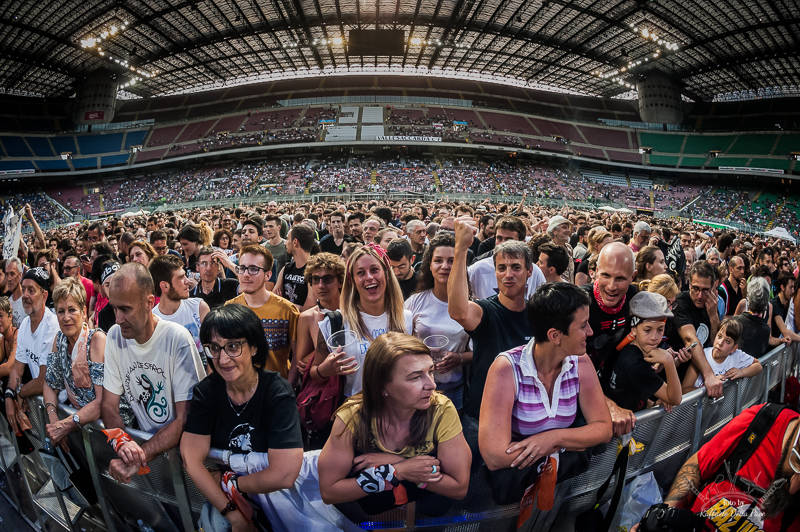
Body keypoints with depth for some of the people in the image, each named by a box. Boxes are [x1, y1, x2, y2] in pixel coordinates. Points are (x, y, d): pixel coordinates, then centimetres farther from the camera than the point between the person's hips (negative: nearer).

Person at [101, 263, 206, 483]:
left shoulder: (177, 339, -17)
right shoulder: (115, 336, -1)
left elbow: (185, 419, -17)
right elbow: (109, 404, 4)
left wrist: (140, 456, -27)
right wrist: (121, 442, -16)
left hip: (180, 447, -5)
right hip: (142, 442, 5)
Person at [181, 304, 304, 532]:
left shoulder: (278, 392, -20)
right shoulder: (205, 392, -8)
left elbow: (284, 476, -25)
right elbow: (192, 460, -12)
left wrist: (229, 482, -12)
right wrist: (232, 513, -21)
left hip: (269, 490, -2)